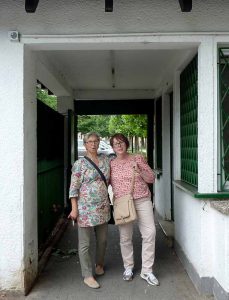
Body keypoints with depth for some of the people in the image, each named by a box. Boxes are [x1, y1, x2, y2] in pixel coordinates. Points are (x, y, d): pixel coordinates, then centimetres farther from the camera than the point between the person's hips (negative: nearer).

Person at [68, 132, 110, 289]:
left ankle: (99, 264, 40)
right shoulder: (80, 164, -7)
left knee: (103, 239, 17)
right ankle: (88, 276, 15)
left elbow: (111, 178, 22)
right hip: (86, 208, -5)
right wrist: (74, 209, -12)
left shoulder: (105, 159, 8)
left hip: (103, 207, 5)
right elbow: (74, 188, -8)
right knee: (85, 243, 3)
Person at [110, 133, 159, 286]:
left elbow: (152, 178, 5)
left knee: (150, 232, -7)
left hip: (142, 200, 0)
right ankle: (128, 268, 27)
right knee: (125, 236, 5)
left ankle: (147, 271, 6)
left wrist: (140, 171, -12)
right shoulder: (111, 164, 5)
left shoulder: (138, 158, 2)